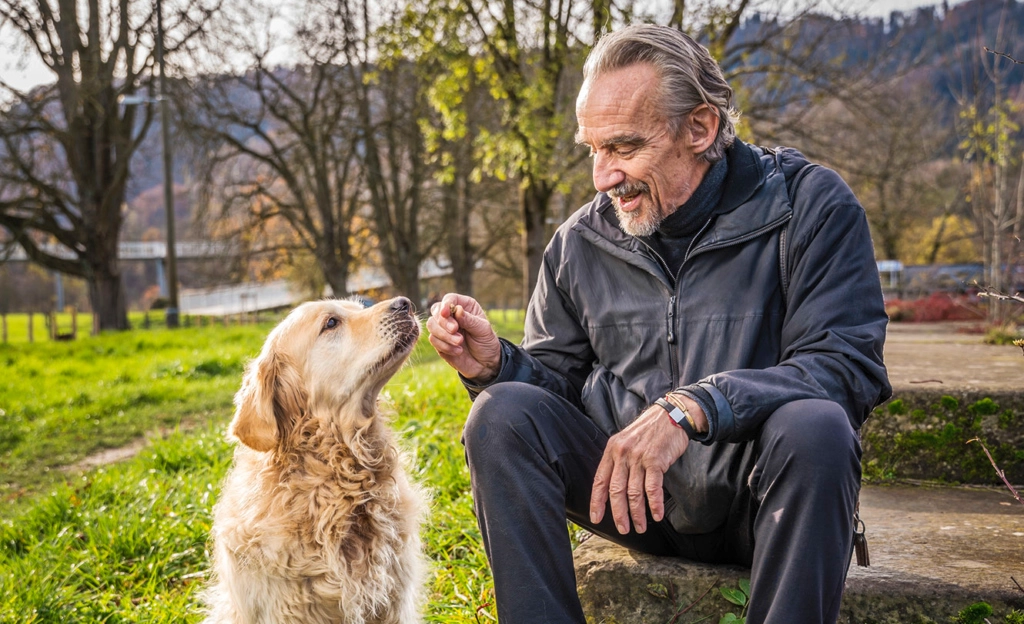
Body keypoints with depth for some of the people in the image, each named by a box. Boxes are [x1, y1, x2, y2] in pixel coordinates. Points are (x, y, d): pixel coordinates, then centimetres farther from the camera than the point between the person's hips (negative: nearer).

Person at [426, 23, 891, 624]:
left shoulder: (809, 206, -7)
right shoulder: (580, 243, 6)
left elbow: (849, 364, -18)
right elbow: (559, 376, 12)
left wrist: (692, 407, -30)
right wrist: (495, 362, -13)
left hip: (750, 489, -3)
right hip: (625, 484, 3)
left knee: (814, 427, -35)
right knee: (503, 413, -19)